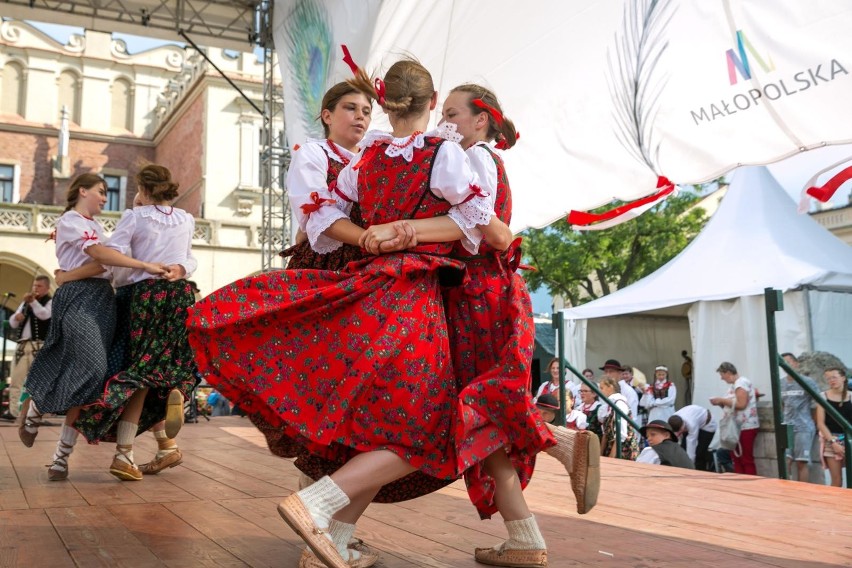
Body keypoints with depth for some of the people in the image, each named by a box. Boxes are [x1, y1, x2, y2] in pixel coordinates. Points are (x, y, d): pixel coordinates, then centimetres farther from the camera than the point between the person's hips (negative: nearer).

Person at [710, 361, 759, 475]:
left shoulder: (741, 383, -14)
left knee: (747, 460, -6)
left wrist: (722, 400, -16)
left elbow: (741, 404, -23)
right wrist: (721, 403, 4)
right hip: (737, 427, 10)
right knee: (737, 458, 10)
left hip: (746, 427, -10)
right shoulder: (733, 385, 16)